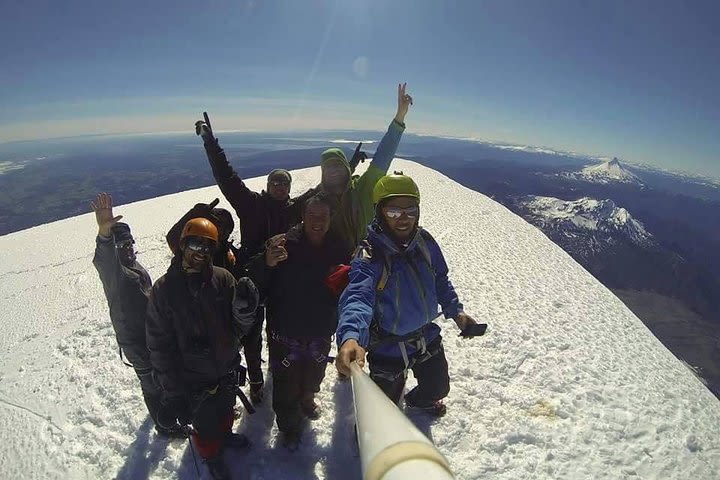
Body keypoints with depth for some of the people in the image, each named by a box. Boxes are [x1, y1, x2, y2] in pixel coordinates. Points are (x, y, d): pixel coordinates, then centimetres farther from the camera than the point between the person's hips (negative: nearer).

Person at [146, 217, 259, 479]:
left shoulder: (224, 279, -14)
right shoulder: (164, 289, -17)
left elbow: (239, 329, -13)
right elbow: (159, 346, -11)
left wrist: (244, 308, -34)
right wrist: (173, 391, -10)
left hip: (227, 369, 2)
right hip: (193, 380, -2)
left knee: (225, 409, 29)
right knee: (204, 423, 21)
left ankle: (224, 434, 62)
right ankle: (211, 455, 53)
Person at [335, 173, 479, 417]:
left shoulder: (425, 241, -11)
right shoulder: (369, 255, -29)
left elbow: (440, 280, 6)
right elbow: (358, 298, -45)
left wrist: (455, 311, -1)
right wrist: (350, 337, -62)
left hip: (428, 339, 6)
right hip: (389, 349, -5)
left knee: (438, 388, 28)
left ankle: (418, 400, 66)